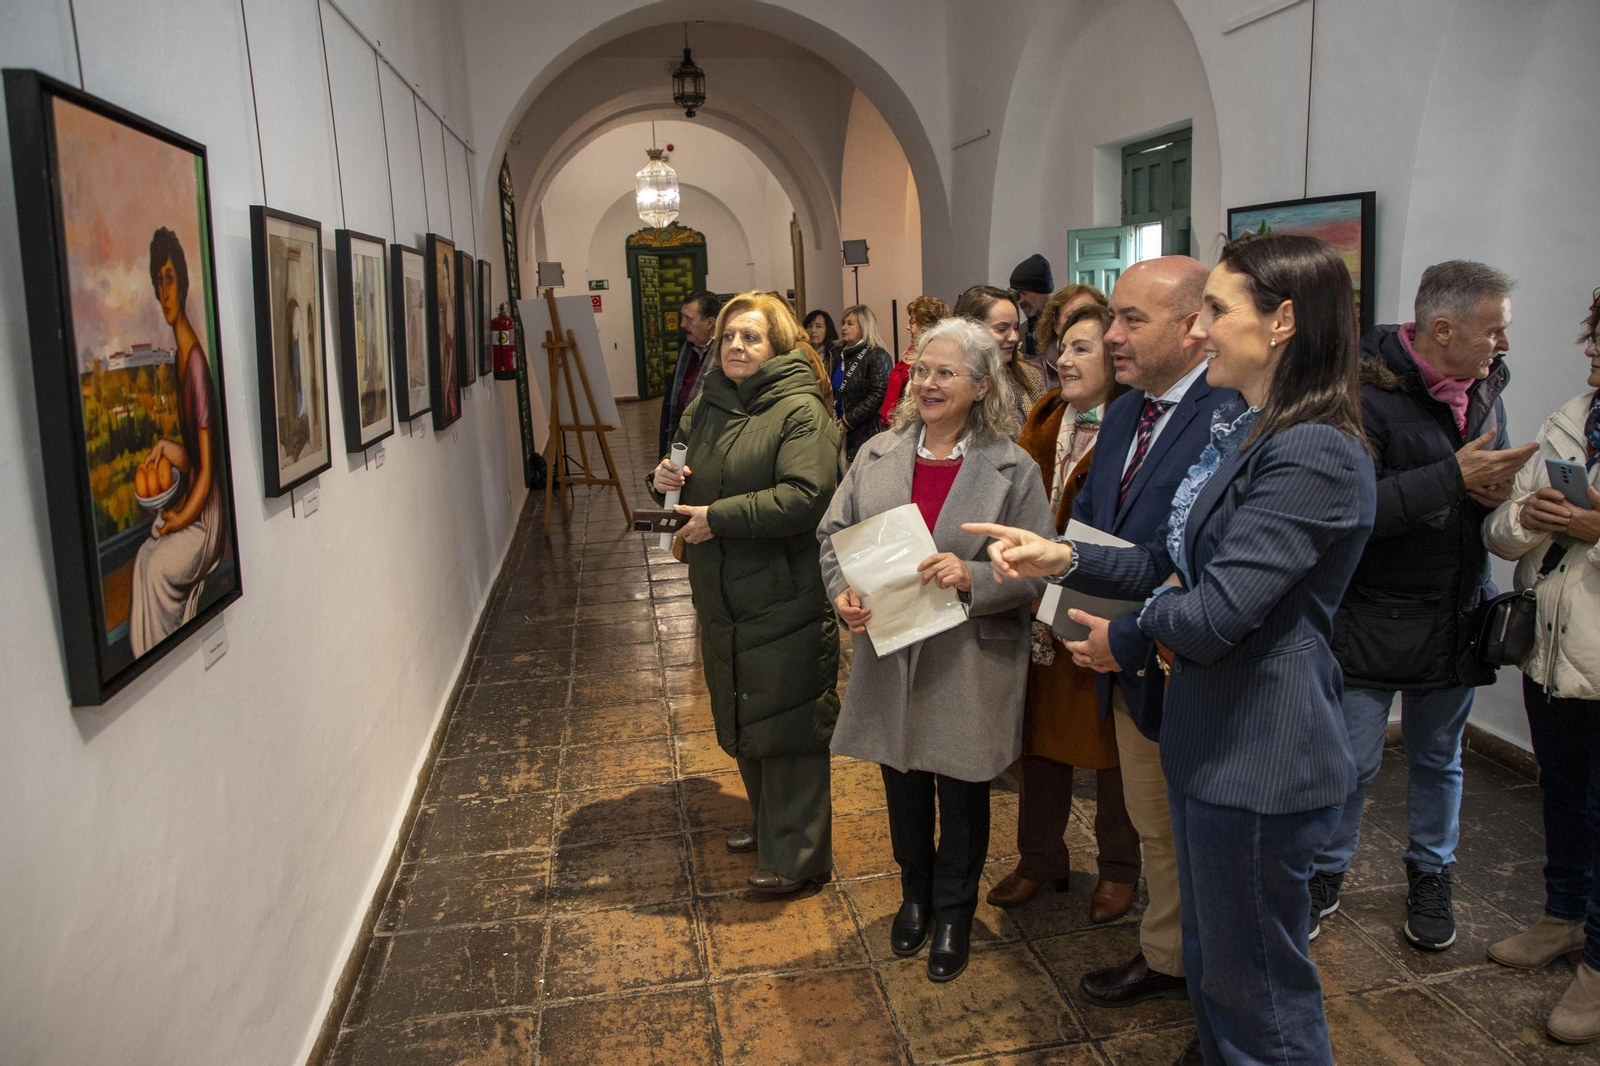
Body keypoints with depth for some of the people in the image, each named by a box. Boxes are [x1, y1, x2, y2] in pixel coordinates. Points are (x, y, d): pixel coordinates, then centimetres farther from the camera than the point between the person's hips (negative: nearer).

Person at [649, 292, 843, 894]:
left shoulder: (800, 411, -14)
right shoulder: (706, 407, 10)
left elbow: (805, 496, -27)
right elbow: (689, 477, 22)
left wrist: (720, 517, -23)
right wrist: (667, 478, -2)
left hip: (783, 601, -8)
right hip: (722, 598, 8)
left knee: (786, 723, 0)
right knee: (742, 716, 20)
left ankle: (799, 854, 15)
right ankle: (768, 822, 40)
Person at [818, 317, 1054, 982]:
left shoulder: (1012, 469, -9)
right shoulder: (879, 455, 2)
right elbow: (833, 533, 6)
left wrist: (972, 577, -25)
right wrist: (842, 592, -12)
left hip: (970, 664, -3)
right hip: (890, 657, 3)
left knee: (962, 796, 13)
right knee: (903, 786, 19)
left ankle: (953, 913, 37)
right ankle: (915, 894, 45)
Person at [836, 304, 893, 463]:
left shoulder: (878, 356, -4)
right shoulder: (841, 356, 17)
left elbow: (878, 395, -15)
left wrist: (849, 421, -15)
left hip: (867, 433, -6)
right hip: (842, 432, 6)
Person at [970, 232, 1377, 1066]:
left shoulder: (1312, 456, -24)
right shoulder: (1242, 430, 10)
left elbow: (1213, 613, -27)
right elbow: (1177, 559, 9)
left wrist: (1152, 616, -5)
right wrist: (1061, 558, -3)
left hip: (1259, 759, -10)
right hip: (1212, 736, 10)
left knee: (1257, 983, 10)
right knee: (1210, 959, 26)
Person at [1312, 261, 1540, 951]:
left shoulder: (1485, 390, 6)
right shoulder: (1366, 396, -18)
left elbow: (1494, 478, 18)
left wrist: (1498, 492, -6)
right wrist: (1454, 476, -26)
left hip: (1455, 619, 7)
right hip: (1372, 617, -6)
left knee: (1439, 759, 19)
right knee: (1351, 763, 3)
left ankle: (1430, 878, 38)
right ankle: (1325, 876, 25)